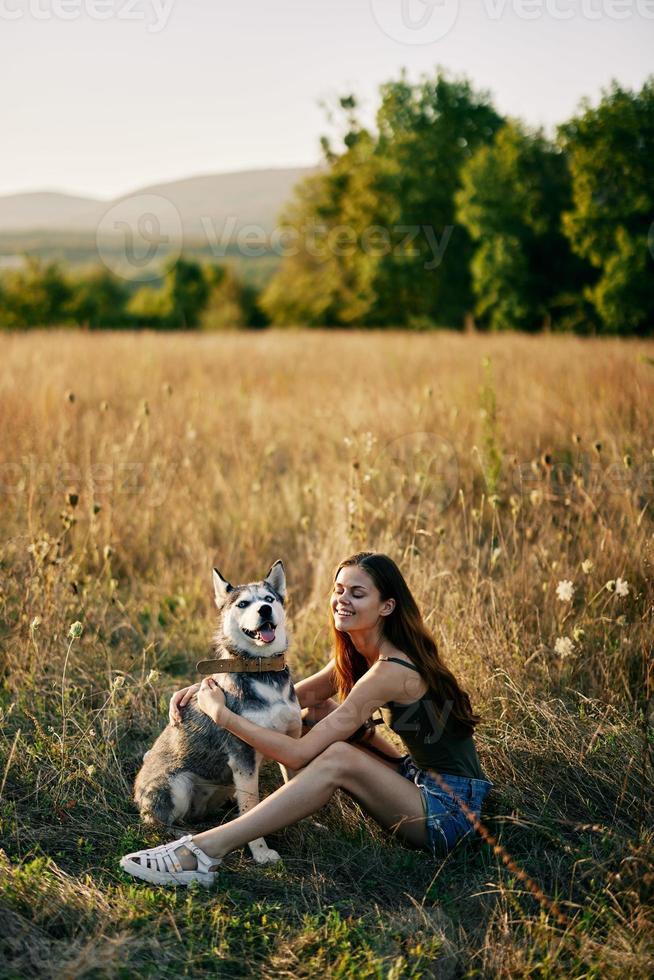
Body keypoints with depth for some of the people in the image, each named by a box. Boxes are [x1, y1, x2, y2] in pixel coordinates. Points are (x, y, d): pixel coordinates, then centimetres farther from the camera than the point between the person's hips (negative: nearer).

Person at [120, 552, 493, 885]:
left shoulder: (390, 671, -22)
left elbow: (299, 754, -24)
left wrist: (221, 713, -16)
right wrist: (209, 686, 2)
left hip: (451, 809, -10)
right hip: (421, 781, 10)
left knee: (338, 758, -29)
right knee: (317, 713, 4)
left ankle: (205, 851, -29)